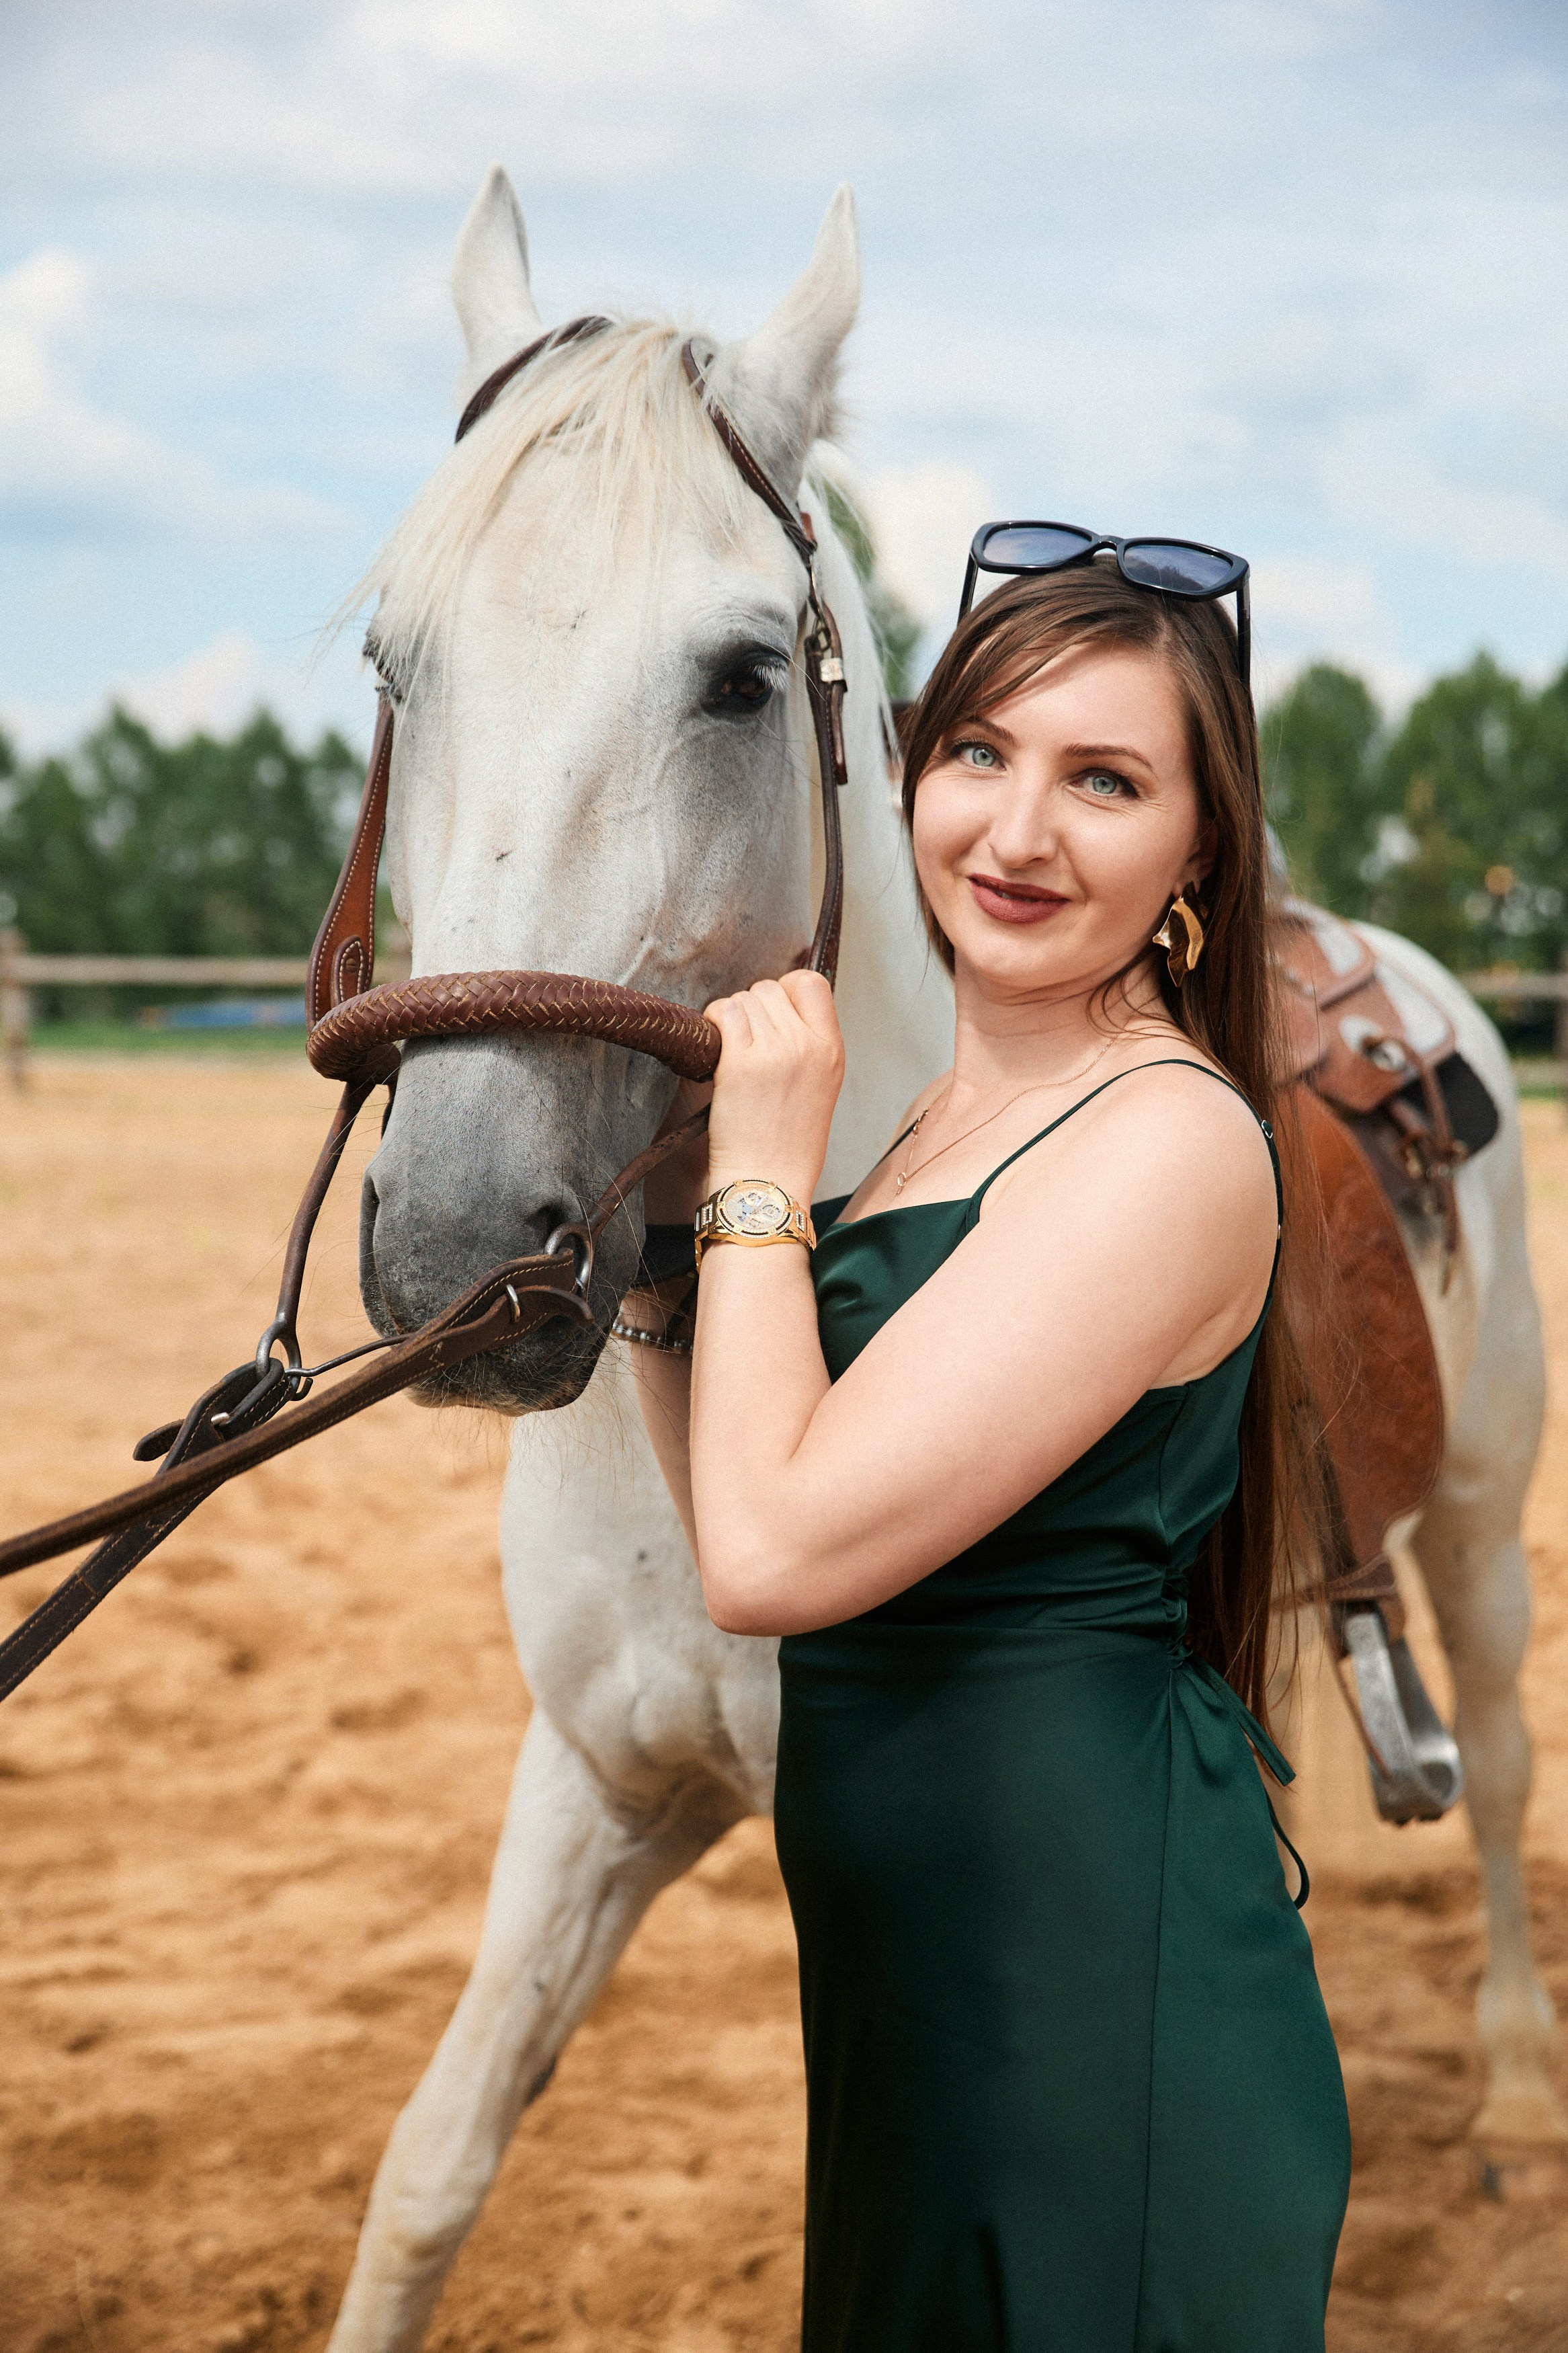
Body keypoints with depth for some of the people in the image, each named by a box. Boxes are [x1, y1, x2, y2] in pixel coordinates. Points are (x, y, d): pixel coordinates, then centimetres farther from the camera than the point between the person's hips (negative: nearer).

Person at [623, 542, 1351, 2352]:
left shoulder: (1172, 1138, -20)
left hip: (1092, 1965, -9)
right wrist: (652, 1244, 3)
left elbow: (776, 1556, -24)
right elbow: (745, 1514, 13)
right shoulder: (960, 1112, 10)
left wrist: (759, 1173, -14)